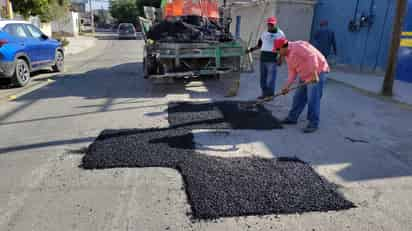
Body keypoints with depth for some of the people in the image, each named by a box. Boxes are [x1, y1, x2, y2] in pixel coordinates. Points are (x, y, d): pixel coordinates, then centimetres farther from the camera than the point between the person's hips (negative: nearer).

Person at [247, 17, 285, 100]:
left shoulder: (280, 34, 2)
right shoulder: (264, 33, 17)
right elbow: (259, 45, 22)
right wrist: (251, 49, 7)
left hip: (272, 59, -5)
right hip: (263, 58, 6)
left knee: (271, 78, -6)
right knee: (263, 77, 8)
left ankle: (270, 95, 2)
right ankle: (264, 94, 17)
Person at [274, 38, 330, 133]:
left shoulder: (297, 46, -19)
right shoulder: (287, 56, 9)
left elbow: (312, 56, -29)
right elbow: (292, 72, 8)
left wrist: (314, 74, -35)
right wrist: (287, 86, -2)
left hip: (317, 72, -10)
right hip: (305, 75, 10)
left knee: (313, 99, -11)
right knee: (298, 97, 14)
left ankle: (313, 123, -3)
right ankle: (292, 117, 27)